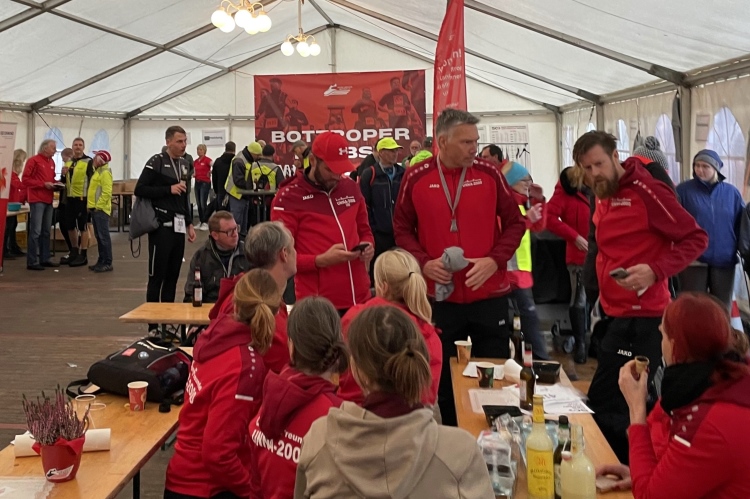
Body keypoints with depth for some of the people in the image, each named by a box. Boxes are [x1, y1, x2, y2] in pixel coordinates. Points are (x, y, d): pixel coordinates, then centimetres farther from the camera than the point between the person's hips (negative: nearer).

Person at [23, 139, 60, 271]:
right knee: (35, 231, -9)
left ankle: (44, 259, 17)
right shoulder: (33, 160, -7)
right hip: (37, 200, -8)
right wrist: (44, 184, -16)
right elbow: (26, 180, -11)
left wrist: (55, 184, 4)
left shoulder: (51, 162, 15)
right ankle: (32, 262, -7)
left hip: (48, 200, 8)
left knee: (46, 231, 11)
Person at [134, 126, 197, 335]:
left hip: (179, 226, 7)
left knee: (172, 276, 10)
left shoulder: (184, 164, 16)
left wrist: (189, 224, 17)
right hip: (162, 225, -7)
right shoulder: (156, 162, -6)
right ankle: (153, 325, 3)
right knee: (157, 276, -3)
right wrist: (169, 189, -16)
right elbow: (140, 189, -12)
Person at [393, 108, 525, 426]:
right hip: (438, 297, 0)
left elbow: (515, 223, 4)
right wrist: (424, 263, -11)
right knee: (441, 379, 11)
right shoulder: (416, 178, -2)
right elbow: (402, 229, 6)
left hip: (489, 295, 0)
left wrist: (494, 260, -12)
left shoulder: (489, 174, -2)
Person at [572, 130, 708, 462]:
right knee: (601, 403, 15)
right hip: (618, 317, 9)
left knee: (613, 409, -6)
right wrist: (605, 299, 12)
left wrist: (655, 271, -27)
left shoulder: (645, 190, -14)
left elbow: (696, 238, -14)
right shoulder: (602, 197, 12)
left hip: (643, 318, -9)